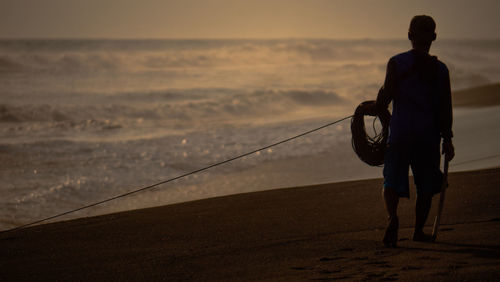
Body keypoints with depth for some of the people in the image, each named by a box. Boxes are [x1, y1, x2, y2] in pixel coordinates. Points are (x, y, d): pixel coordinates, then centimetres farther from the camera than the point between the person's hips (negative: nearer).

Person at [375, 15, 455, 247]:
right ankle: (419, 230, 17)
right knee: (426, 185, 15)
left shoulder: (396, 63, -1)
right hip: (429, 133, 1)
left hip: (400, 132, -1)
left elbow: (387, 94, -9)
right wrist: (447, 139, 4)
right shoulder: (440, 69, 4)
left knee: (392, 181, 0)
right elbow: (445, 108, 1)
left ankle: (393, 217, -27)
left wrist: (378, 106, 13)